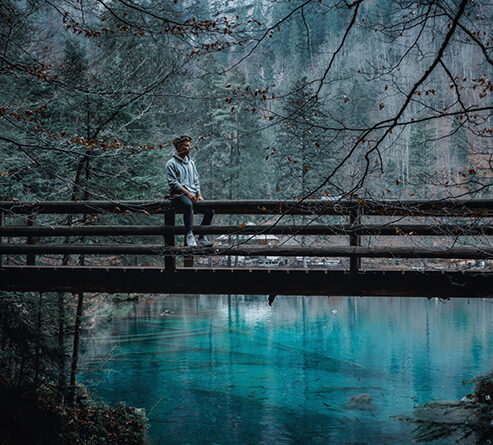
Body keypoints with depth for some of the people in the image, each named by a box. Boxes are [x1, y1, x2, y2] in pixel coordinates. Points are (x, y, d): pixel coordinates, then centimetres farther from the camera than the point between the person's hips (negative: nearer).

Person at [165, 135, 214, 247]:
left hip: (193, 193, 7)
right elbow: (173, 182, -9)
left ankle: (202, 237, -5)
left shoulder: (191, 162, 22)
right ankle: (189, 236, -36)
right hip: (179, 194, -7)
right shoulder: (171, 164, 1)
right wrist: (187, 193, -17)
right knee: (188, 205, -39)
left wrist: (199, 195, 5)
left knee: (210, 210, -13)